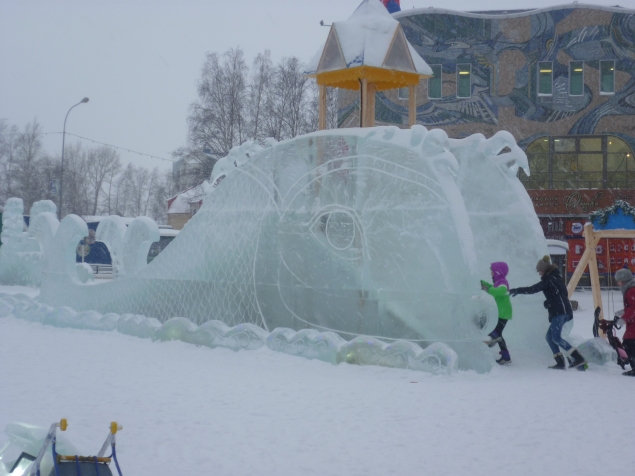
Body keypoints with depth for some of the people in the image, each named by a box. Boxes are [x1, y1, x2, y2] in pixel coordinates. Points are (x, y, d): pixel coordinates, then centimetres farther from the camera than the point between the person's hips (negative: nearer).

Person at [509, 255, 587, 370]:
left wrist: (516, 290, -4)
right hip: (564, 310, 10)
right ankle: (560, 362, 5)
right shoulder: (556, 277, 21)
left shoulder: (549, 279, -7)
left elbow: (533, 289, -12)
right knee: (549, 337, 10)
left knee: (556, 338, -15)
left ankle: (578, 358, -20)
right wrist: (549, 302, 13)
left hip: (559, 311, -10)